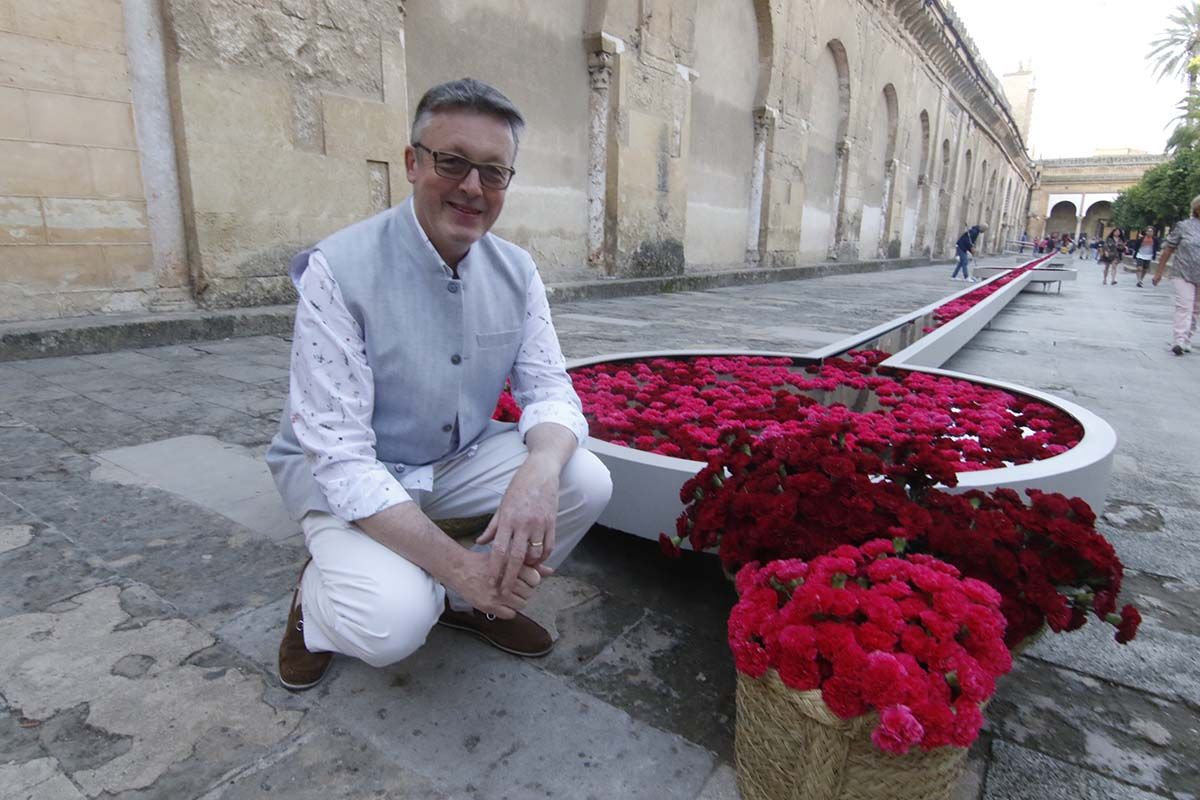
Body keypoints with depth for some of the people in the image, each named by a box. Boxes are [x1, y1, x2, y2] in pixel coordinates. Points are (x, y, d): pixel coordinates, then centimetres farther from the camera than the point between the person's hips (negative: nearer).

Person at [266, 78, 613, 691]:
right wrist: (459, 564, -31)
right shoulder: (339, 270, -23)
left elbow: (548, 389, -9)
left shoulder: (516, 271, -7)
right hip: (342, 473, -4)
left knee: (586, 482, -17)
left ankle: (470, 604, 8)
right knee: (392, 623, -29)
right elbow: (340, 456, -25)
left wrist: (539, 473, -33)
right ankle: (318, 595, 9)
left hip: (460, 458, 5)